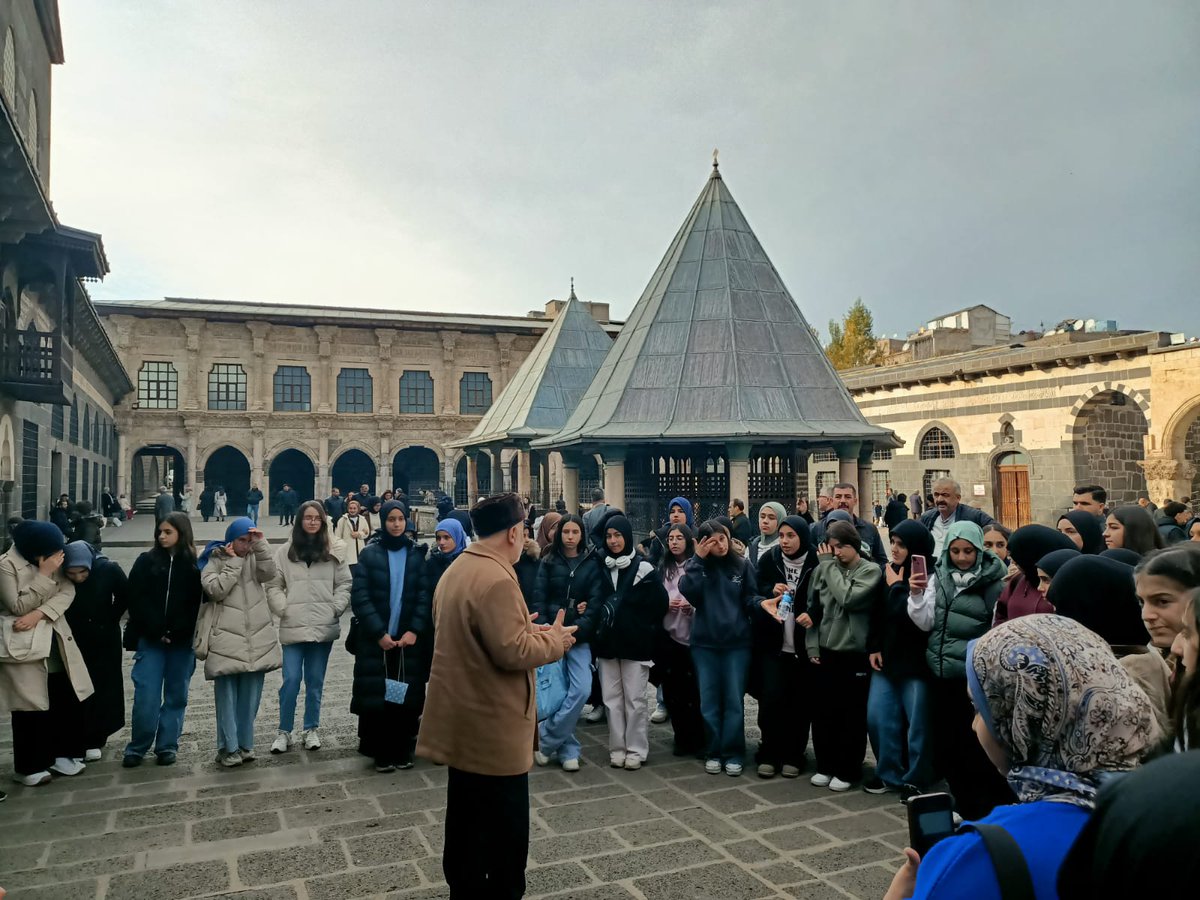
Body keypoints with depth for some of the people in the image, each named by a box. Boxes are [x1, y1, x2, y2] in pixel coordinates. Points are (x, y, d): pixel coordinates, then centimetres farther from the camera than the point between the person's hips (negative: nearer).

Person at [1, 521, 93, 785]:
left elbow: (68, 591, -5)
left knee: (65, 703, 10)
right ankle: (28, 767, 15)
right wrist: (44, 576, -24)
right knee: (31, 708, 1)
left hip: (56, 644, 6)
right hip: (25, 648, -6)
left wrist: (39, 613, -19)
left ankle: (61, 754, 25)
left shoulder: (54, 561, 4)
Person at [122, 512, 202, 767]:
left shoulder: (193, 565, 1)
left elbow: (197, 603, -3)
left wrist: (176, 632, -15)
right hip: (150, 640, 0)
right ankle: (137, 747, 12)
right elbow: (136, 599, -2)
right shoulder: (146, 561, 3)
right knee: (146, 696, -3)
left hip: (182, 642, 0)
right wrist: (156, 630, -11)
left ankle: (167, 746, 19)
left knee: (176, 696, 7)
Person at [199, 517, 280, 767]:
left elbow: (270, 573, -8)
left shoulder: (255, 557, 11)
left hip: (257, 638, 3)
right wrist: (234, 562, -9)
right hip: (226, 639, -3)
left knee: (250, 696, 9)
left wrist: (261, 544, -13)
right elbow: (215, 590, -12)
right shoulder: (215, 560, 2)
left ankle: (245, 744, 19)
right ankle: (229, 747, 8)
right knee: (227, 696, 0)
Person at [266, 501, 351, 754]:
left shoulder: (334, 551, 2)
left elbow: (344, 584, 5)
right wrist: (284, 609, -6)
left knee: (315, 681, 10)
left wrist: (336, 609, -5)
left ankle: (311, 730, 24)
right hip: (293, 627, -1)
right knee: (291, 680, -2)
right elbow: (274, 585, 5)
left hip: (324, 627, 1)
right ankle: (284, 732, 13)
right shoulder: (285, 551, 2)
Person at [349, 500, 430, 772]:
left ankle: (402, 750, 17)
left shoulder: (417, 554, 3)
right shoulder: (370, 553, -1)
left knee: (407, 695, 3)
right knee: (376, 695, 2)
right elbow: (360, 596, -7)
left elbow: (425, 595, -1)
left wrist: (415, 630, -11)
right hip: (375, 639, -1)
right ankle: (381, 753, 15)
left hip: (409, 638, 1)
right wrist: (379, 633, -12)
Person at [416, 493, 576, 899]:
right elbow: (512, 652, -25)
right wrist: (554, 640, -9)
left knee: (467, 824, 20)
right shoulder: (496, 579, -23)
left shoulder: (456, 571, 10)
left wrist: (527, 631, 13)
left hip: (463, 722, 10)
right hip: (493, 729, -10)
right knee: (505, 833, 4)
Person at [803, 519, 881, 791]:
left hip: (855, 655, -3)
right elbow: (813, 610, 10)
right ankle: (826, 766, 26)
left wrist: (829, 566, -14)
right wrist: (812, 645, 4)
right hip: (824, 653, 3)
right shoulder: (823, 570, 3)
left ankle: (847, 770, 21)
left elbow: (848, 598, -22)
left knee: (852, 715, 6)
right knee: (822, 713, 10)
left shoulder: (871, 571, -6)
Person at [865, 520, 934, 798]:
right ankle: (889, 773, 25)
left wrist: (897, 587, -15)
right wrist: (874, 647, 6)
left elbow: (914, 618, -24)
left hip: (915, 662, -6)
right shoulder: (888, 571, 5)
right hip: (886, 658, 6)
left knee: (917, 723, 4)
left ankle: (916, 780, 19)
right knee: (878, 718, 9)